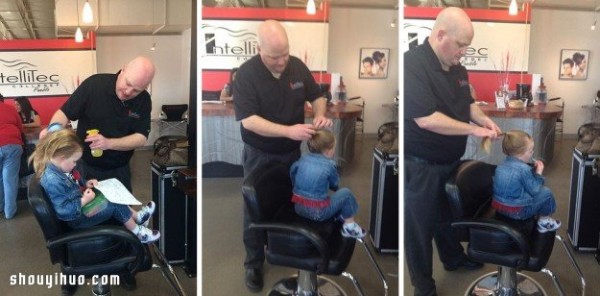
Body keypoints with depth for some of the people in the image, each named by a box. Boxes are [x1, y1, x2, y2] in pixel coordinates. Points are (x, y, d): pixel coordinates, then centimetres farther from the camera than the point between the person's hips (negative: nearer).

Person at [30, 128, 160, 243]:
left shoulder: (59, 167, -2)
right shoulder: (52, 180, -33)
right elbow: (64, 211, -34)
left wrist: (85, 183, 2)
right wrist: (84, 201, -26)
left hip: (80, 204, 10)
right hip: (76, 218, -10)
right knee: (115, 206, -8)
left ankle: (137, 217, 21)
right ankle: (138, 233, 8)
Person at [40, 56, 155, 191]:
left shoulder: (143, 100, -11)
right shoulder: (94, 84, -18)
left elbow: (141, 138, -14)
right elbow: (64, 113, -11)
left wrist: (108, 143, -29)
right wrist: (53, 128, -33)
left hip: (119, 169, 2)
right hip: (86, 166, -2)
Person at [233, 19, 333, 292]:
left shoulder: (297, 66, -7)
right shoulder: (246, 74, -21)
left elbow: (317, 96, 6)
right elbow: (248, 120, -28)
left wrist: (320, 115, -17)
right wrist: (289, 131, -36)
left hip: (292, 153, 4)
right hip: (259, 156, -4)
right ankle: (253, 263, 24)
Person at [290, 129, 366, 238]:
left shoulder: (303, 158, 6)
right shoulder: (329, 165, -9)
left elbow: (292, 171, 23)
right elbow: (335, 184, 7)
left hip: (298, 208, 7)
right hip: (318, 212, -7)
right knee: (346, 193, 10)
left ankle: (340, 217, 35)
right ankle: (349, 227, 20)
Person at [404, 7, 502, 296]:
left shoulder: (457, 68, 3)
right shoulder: (412, 64, -24)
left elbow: (467, 103, 18)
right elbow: (426, 119, -31)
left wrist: (484, 119, -4)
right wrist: (473, 130, -23)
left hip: (451, 161, 8)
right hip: (419, 166, -8)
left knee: (448, 215, 27)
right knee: (420, 225, 8)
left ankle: (453, 258, 49)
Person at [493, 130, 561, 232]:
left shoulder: (502, 166, 5)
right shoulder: (524, 169, -19)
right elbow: (534, 190, -10)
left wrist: (534, 170, 12)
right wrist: (538, 173, -1)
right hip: (517, 211, -8)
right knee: (546, 193, 7)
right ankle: (544, 221, 23)